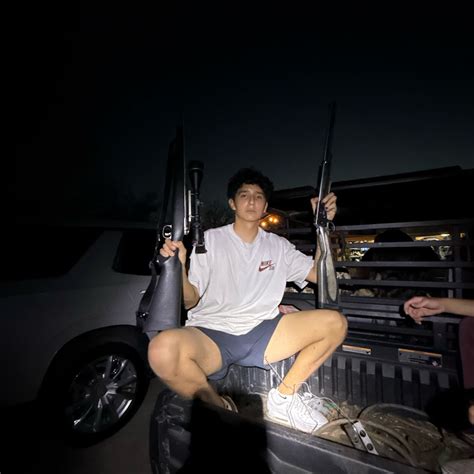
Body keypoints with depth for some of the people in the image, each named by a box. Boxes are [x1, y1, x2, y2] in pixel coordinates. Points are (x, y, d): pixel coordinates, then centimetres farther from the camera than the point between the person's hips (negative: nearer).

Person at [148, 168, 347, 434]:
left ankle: (284, 397, 1)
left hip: (261, 334, 4)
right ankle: (220, 407, -6)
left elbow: (318, 274, 9)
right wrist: (178, 268, -21)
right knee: (163, 349, -36)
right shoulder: (211, 239, 2)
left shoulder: (278, 245, 13)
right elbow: (190, 301, -1)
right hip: (210, 335, -2)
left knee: (335, 323, -12)